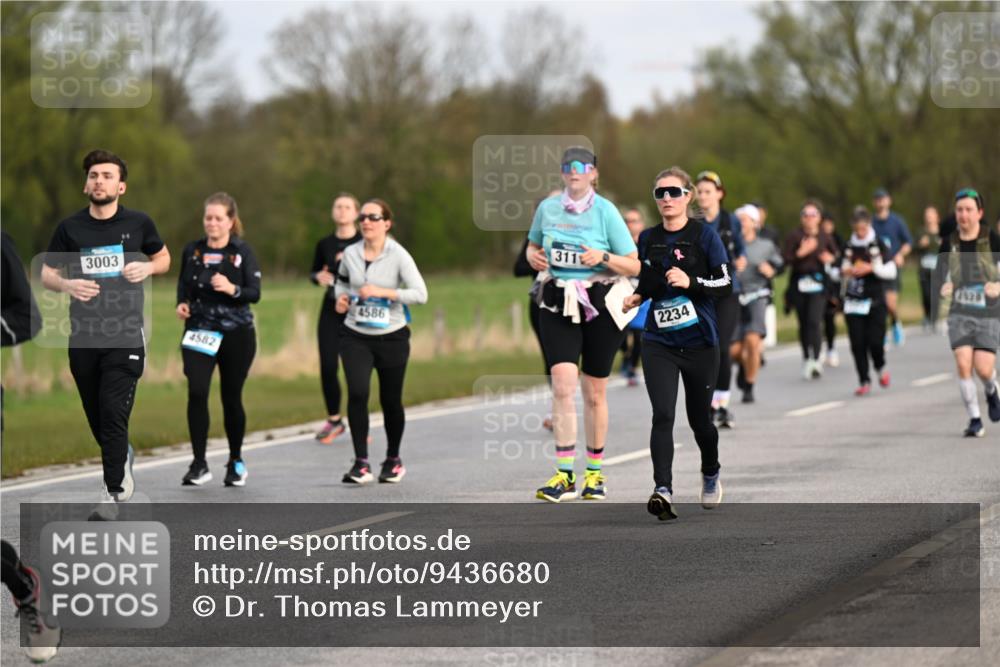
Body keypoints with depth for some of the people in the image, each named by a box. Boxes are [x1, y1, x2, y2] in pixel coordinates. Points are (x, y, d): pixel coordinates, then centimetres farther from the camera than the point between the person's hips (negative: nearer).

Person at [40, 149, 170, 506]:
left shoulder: (138, 223, -1)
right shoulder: (70, 228, 0)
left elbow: (164, 257, 15)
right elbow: (46, 273, 8)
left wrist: (148, 267, -8)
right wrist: (67, 284, -15)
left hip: (126, 338, -2)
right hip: (83, 338, 2)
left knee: (113, 416, -12)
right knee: (97, 419, 13)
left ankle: (113, 493, -5)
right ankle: (122, 460, 42)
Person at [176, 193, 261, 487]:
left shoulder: (242, 251, -4)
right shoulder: (192, 251, 5)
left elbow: (255, 293, -8)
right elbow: (183, 285, 17)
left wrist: (232, 289, -26)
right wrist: (182, 304, -3)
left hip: (236, 333, -2)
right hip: (199, 332, 2)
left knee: (231, 397, 5)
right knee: (196, 393, -15)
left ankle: (236, 462, 25)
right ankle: (199, 465, -10)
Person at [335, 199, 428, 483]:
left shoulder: (398, 256, -10)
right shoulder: (350, 254, 1)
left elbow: (420, 294, -15)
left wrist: (383, 292, -22)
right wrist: (341, 296, 0)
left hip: (391, 336, -2)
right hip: (355, 336, 2)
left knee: (390, 400, 8)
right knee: (357, 393, -16)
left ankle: (393, 460, 29)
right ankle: (361, 464, -12)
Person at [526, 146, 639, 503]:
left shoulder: (605, 211, -5)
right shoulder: (547, 208, 5)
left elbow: (635, 265, -4)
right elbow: (532, 245, 23)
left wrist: (603, 256, -20)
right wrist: (533, 256, 0)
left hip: (600, 304, -2)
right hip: (557, 303, 2)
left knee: (594, 393, 7)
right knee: (563, 384, -14)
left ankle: (595, 473, 23)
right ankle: (565, 476, -13)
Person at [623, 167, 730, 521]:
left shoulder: (704, 235, -4)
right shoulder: (648, 239, 7)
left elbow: (725, 285, -7)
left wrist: (691, 282, -22)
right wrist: (637, 297, 2)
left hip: (699, 342, -2)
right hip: (658, 342, 2)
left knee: (699, 417, 11)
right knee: (662, 415, -16)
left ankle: (711, 475, 39)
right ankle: (663, 490, -24)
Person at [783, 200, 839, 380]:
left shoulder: (825, 238, 7)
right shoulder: (794, 237, 2)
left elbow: (836, 256, 18)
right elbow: (786, 260, -5)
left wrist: (830, 259, -3)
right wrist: (801, 252, -18)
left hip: (818, 284, -1)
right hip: (799, 284, 1)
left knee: (814, 321, -16)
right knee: (803, 323, 9)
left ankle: (816, 360, -21)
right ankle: (806, 359, 24)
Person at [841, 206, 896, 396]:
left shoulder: (878, 245, 0)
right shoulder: (849, 246, 7)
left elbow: (891, 271, -3)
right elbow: (840, 270, 17)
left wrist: (872, 268, -16)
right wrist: (844, 271, -6)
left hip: (875, 301, -2)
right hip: (853, 300, 2)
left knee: (875, 341, -8)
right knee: (857, 344, -3)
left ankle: (880, 368, 24)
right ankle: (864, 382, 7)